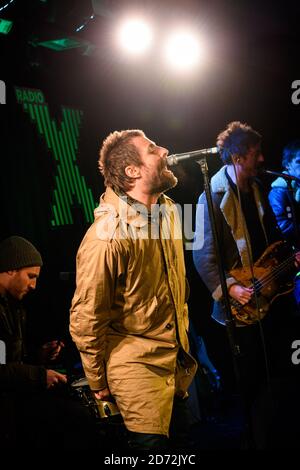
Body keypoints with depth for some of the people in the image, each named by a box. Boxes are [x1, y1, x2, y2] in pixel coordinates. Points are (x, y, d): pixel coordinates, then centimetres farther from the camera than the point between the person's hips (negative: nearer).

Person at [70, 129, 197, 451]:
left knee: (180, 434, 18)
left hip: (176, 357, 8)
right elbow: (86, 319, -18)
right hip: (137, 367, -8)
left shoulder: (168, 210, 3)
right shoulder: (107, 235, -24)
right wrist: (98, 382, -8)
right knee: (152, 446, -2)